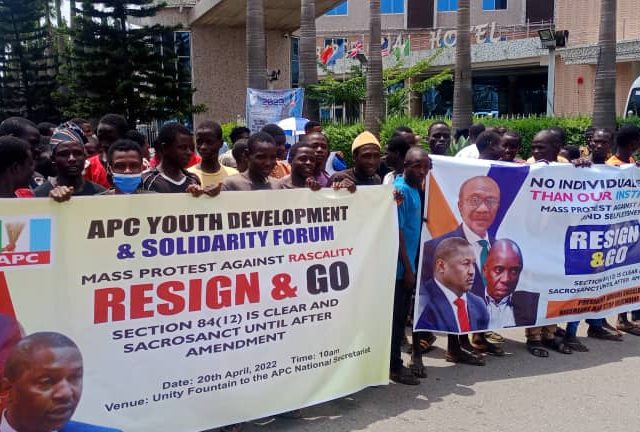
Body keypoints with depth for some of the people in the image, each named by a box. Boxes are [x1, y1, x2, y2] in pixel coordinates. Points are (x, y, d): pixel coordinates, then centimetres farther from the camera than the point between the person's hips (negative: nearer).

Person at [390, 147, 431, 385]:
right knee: (396, 317, 2)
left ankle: (396, 361, 28)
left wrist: (411, 267, 14)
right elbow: (397, 231, -19)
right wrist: (408, 269, -17)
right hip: (400, 267, -9)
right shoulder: (401, 190, -16)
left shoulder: (414, 189, 11)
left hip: (409, 264, 9)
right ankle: (394, 366, 13)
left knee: (402, 316, 16)